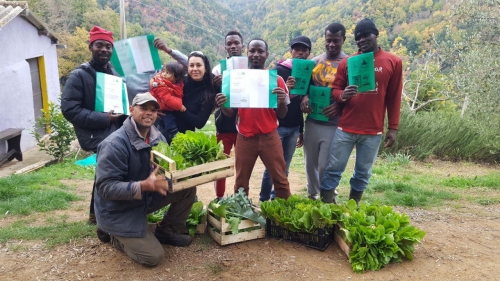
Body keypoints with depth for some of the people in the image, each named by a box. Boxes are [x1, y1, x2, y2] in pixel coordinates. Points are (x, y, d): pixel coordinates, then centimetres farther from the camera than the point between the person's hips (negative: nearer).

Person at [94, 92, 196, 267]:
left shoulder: (157, 137, -3)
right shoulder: (115, 144, -26)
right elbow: (105, 187, -28)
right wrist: (145, 185, -40)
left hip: (148, 197, 7)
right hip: (120, 211, -7)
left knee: (188, 188, -7)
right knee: (154, 257, -12)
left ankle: (165, 231, 12)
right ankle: (115, 235, 14)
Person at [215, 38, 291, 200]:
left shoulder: (277, 79, 1)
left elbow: (281, 114, 2)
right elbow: (231, 113, 5)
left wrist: (282, 101, -20)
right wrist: (222, 106, -17)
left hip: (269, 137, -1)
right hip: (244, 138, 1)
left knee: (281, 180, 3)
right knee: (241, 183, 9)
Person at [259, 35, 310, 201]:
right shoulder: (279, 70, -5)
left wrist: (301, 130, 18)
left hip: (294, 128, 5)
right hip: (276, 126, -5)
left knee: (284, 169, 8)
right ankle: (263, 202, 10)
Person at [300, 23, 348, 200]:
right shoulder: (314, 62, 9)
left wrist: (339, 104, -22)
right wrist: (304, 97, -9)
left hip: (333, 124, -4)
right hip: (312, 121, 4)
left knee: (325, 166, -2)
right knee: (310, 163, 14)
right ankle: (312, 196, 33)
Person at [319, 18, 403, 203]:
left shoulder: (393, 62, 3)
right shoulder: (347, 62, 4)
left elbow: (394, 98, 4)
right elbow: (335, 89, 7)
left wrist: (393, 128, 1)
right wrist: (342, 95, -17)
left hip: (373, 131, 0)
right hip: (345, 128, 0)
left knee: (363, 174, 9)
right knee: (333, 170, 2)